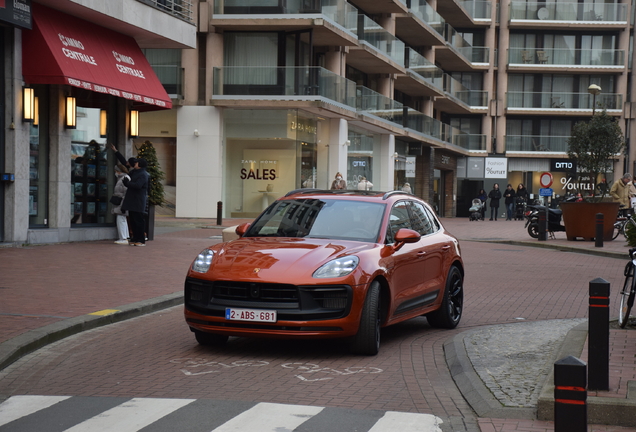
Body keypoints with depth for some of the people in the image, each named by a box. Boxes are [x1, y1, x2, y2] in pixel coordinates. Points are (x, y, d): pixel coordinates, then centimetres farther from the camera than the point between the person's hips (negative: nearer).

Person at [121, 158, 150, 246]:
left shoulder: (143, 175, -14)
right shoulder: (134, 172, 16)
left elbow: (137, 185, -26)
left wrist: (127, 182, -16)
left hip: (138, 202, -10)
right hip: (132, 201, 10)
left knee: (139, 221, -7)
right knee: (133, 221, 11)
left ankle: (141, 240, -4)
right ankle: (135, 239, 16)